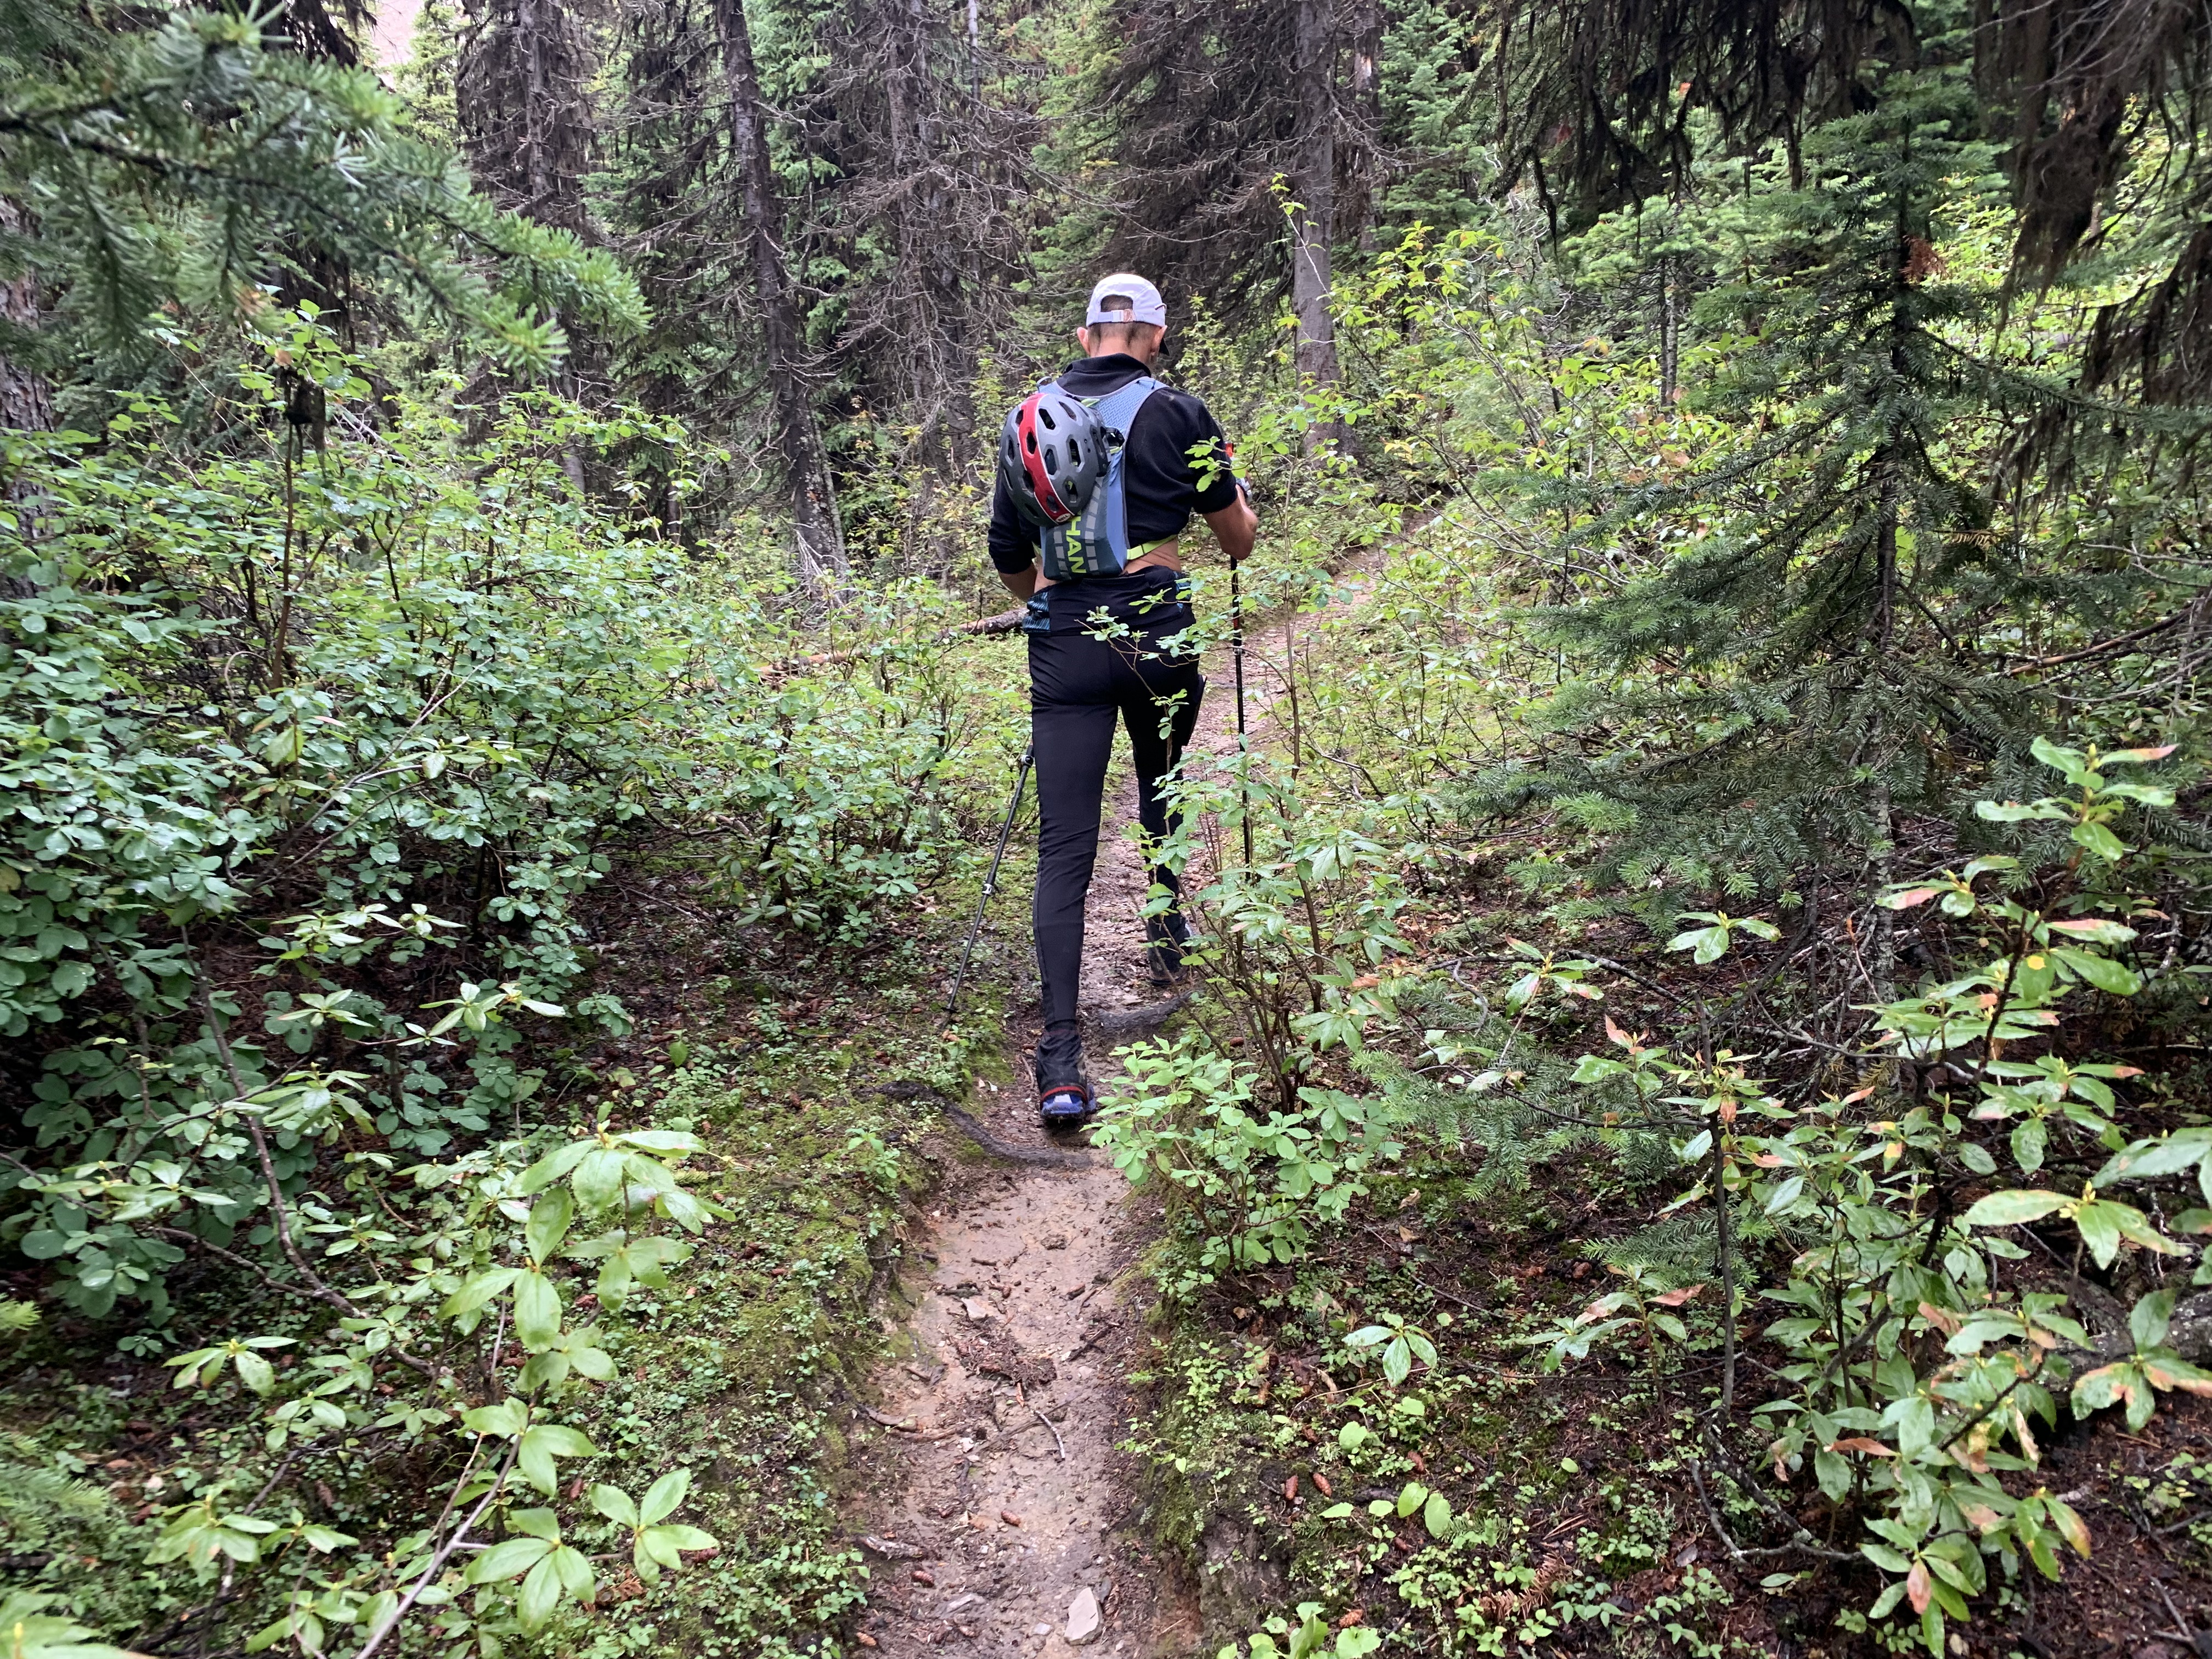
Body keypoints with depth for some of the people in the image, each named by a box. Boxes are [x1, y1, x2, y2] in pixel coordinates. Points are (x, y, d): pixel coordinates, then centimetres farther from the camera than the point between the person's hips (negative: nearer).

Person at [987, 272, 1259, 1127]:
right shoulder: (1179, 414, 1)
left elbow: (1007, 555, 15)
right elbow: (1238, 541, 8)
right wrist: (1239, 502, 32)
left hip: (1062, 641, 1)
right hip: (1157, 631, -1)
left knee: (1063, 848, -3)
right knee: (1161, 787, 29)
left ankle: (1061, 1057, -10)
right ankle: (1167, 936, 45)